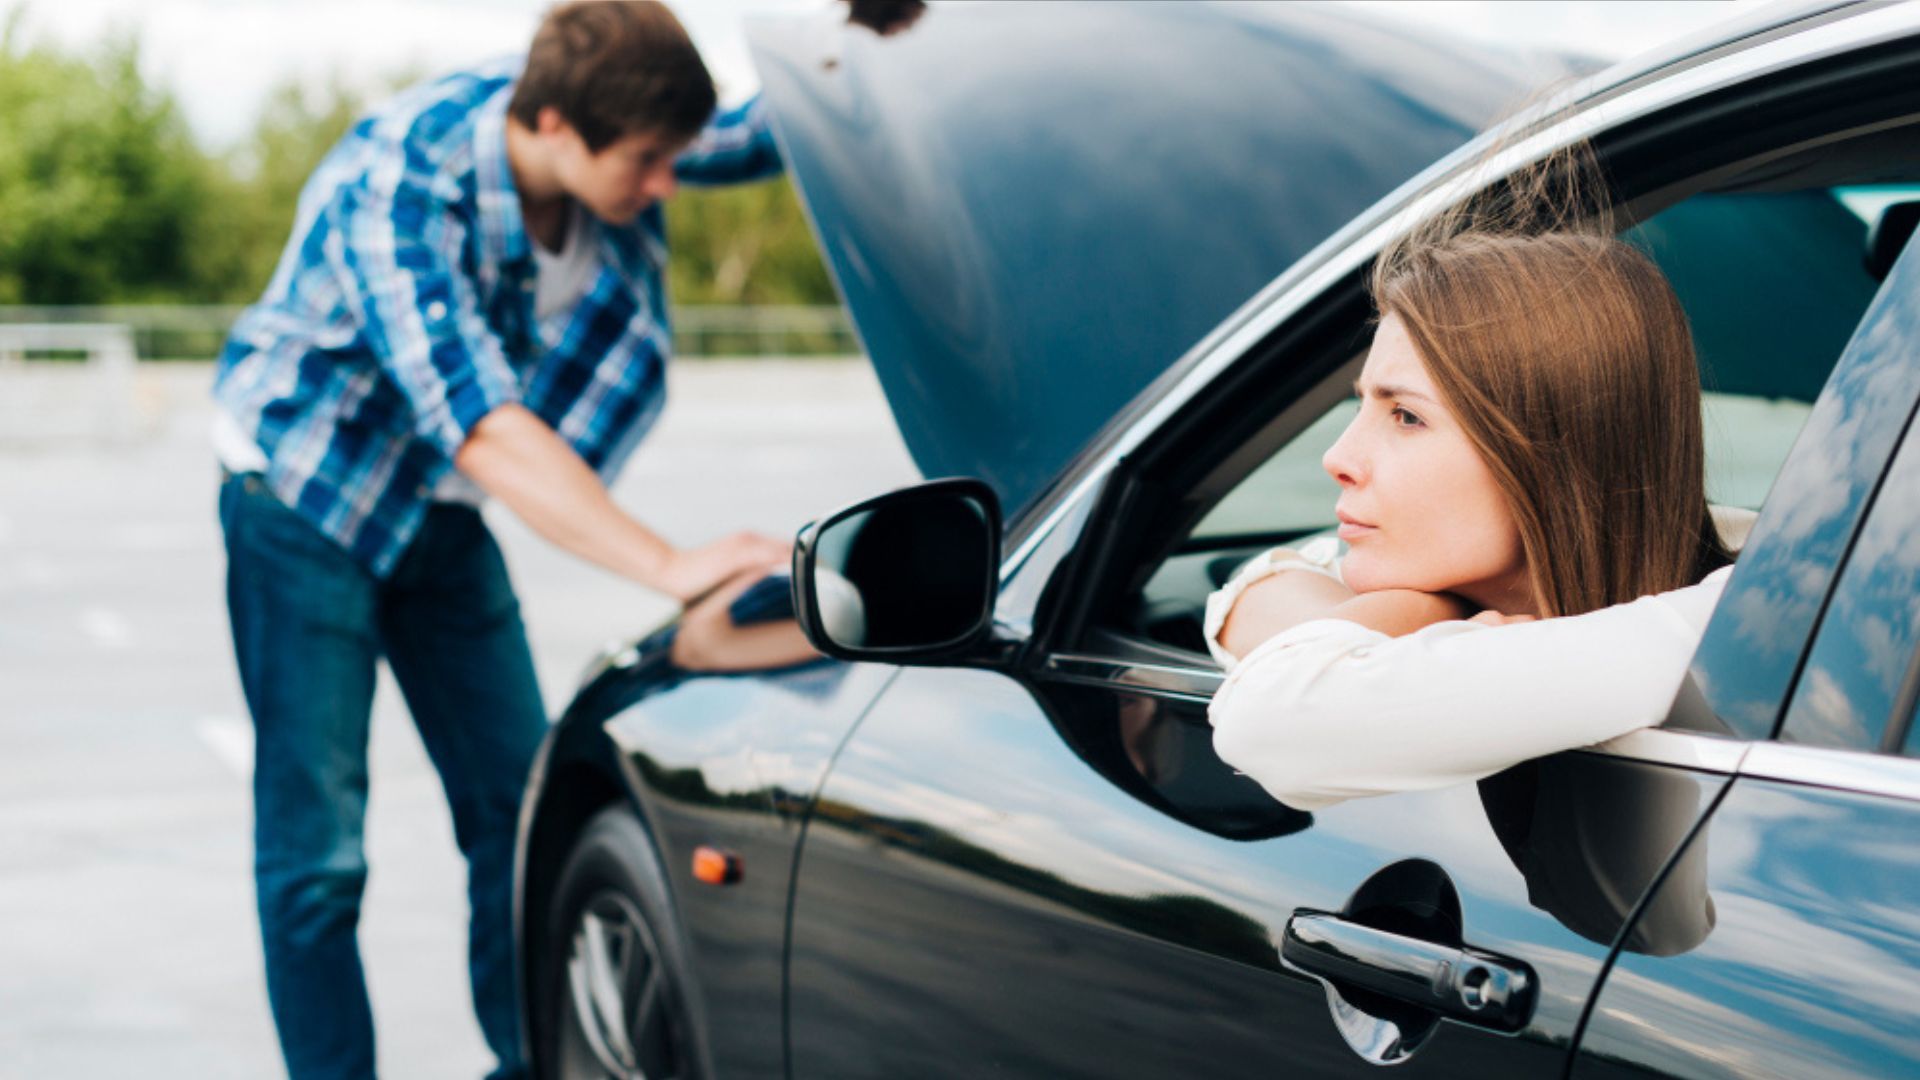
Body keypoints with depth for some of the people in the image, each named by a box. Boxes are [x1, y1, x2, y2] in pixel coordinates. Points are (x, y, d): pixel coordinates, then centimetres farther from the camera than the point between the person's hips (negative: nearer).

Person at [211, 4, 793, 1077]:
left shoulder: (588, 126, -15)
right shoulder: (397, 192, -34)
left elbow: (772, 131, 1)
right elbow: (483, 428, -43)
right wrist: (672, 567, -51)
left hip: (441, 511, 6)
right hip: (308, 499, -6)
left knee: (523, 809, 7)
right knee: (315, 847, -7)